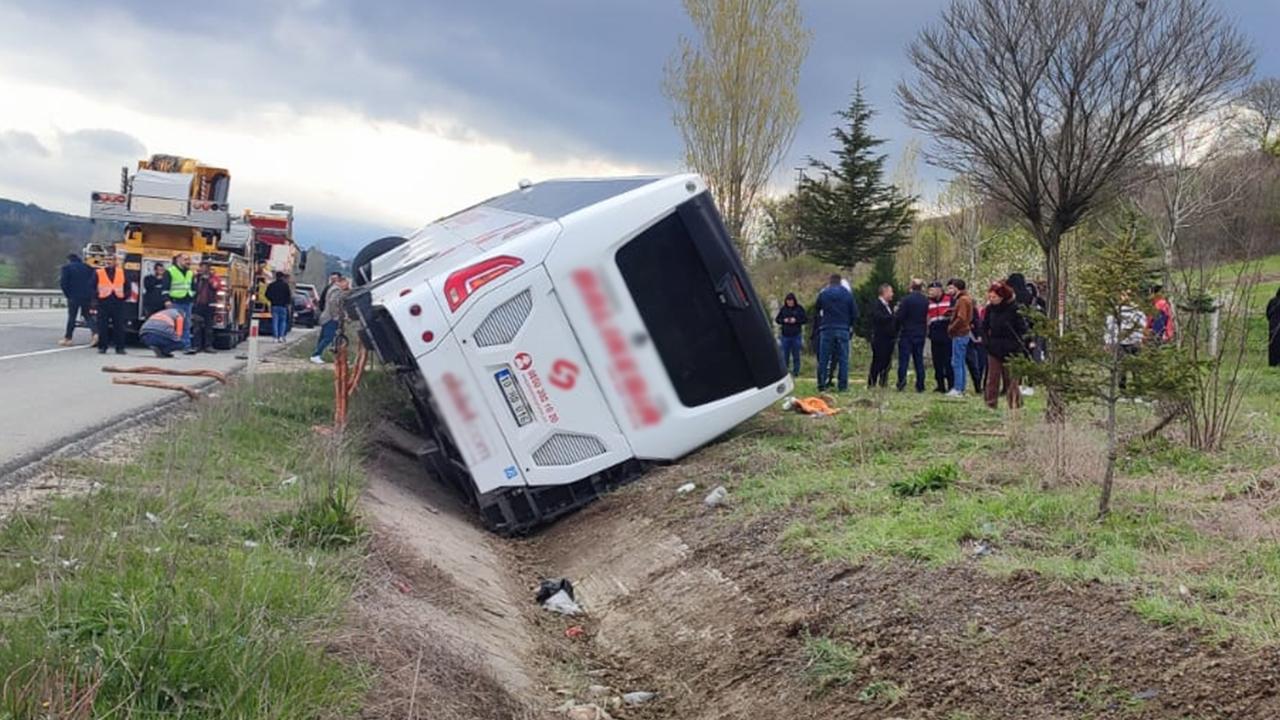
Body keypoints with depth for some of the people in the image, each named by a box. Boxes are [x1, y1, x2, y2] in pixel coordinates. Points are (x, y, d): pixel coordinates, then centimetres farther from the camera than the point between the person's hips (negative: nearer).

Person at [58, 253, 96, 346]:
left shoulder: (67, 267, -2)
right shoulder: (87, 267, 10)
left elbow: (63, 283, -9)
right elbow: (94, 281, 7)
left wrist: (68, 294, -1)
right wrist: (92, 292, 10)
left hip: (74, 296, -3)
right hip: (87, 296, 3)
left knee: (72, 317, 3)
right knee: (87, 315, 11)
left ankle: (67, 338, 7)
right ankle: (94, 333, -10)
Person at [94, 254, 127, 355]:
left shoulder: (122, 272, 10)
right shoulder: (99, 273, 3)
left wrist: (124, 296, 5)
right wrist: (97, 296, -5)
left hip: (118, 302, 1)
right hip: (104, 302, -1)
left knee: (119, 326, 2)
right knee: (103, 326, 0)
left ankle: (120, 347, 7)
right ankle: (102, 347, 6)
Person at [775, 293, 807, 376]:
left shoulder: (799, 309, -1)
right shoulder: (783, 309, 4)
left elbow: (805, 319, -1)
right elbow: (777, 319, 10)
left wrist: (796, 320, -14)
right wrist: (783, 320, -9)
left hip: (796, 335, -1)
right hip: (785, 335, 1)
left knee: (796, 355, 4)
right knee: (785, 355, 2)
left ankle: (796, 372, 11)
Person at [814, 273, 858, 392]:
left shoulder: (823, 294, 1)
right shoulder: (848, 294, 3)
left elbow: (818, 310, 9)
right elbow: (854, 313, 6)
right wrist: (850, 325, 19)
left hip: (826, 329, 0)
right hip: (843, 330, 0)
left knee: (823, 358, 5)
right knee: (843, 358, 4)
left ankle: (821, 384, 2)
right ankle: (842, 385, 0)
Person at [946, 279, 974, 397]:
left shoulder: (962, 300, -14)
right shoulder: (966, 299, 16)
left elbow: (961, 318, -21)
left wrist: (951, 328, -11)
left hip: (959, 334, -10)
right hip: (963, 333, 10)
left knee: (956, 362, -8)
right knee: (960, 363, 13)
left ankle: (957, 389, -7)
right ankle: (961, 388, 17)